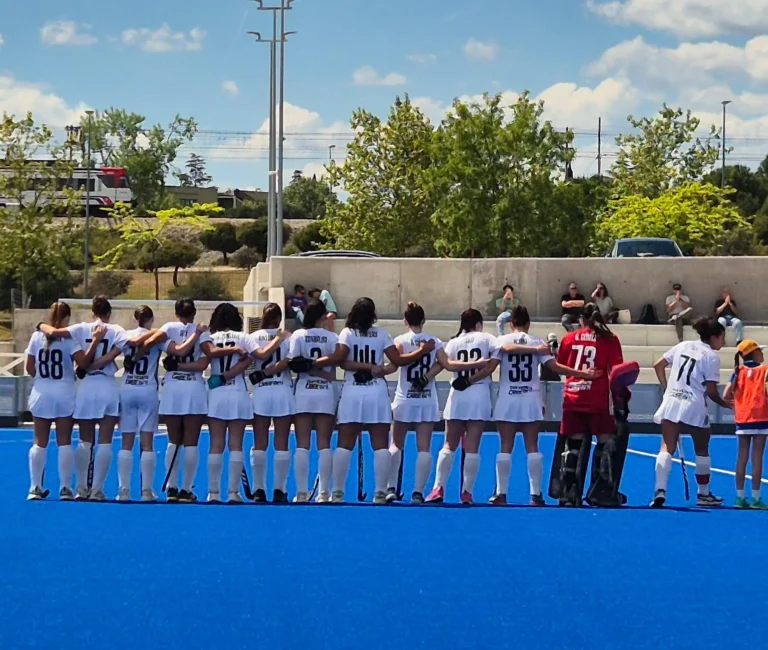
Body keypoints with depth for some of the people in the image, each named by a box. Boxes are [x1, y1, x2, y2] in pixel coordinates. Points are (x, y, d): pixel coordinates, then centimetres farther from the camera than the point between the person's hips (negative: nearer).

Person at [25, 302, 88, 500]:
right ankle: (65, 488, 1)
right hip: (64, 394, -3)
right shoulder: (68, 337, -7)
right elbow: (82, 362, -18)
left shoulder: (37, 336, 2)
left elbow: (29, 368, 4)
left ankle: (35, 487, 5)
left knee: (40, 442, 7)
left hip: (41, 393, 3)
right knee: (64, 442, 2)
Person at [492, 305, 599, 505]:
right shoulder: (536, 341, 2)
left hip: (507, 400, 0)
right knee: (532, 448, 2)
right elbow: (553, 367, -6)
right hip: (531, 399, 0)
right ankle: (536, 494, -1)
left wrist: (535, 350, -21)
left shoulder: (503, 340, 2)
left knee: (506, 448, 3)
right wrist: (583, 373, -4)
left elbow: (509, 347, -23)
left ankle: (501, 493, 1)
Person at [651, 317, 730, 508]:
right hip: (694, 406, -4)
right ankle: (704, 494, 24)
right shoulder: (711, 356, -6)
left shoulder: (683, 346, 10)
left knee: (667, 448, 0)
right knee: (702, 450, 15)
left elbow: (658, 366, 13)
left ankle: (660, 490, -19)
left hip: (671, 402, 4)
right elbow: (711, 392, -8)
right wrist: (725, 404, 9)